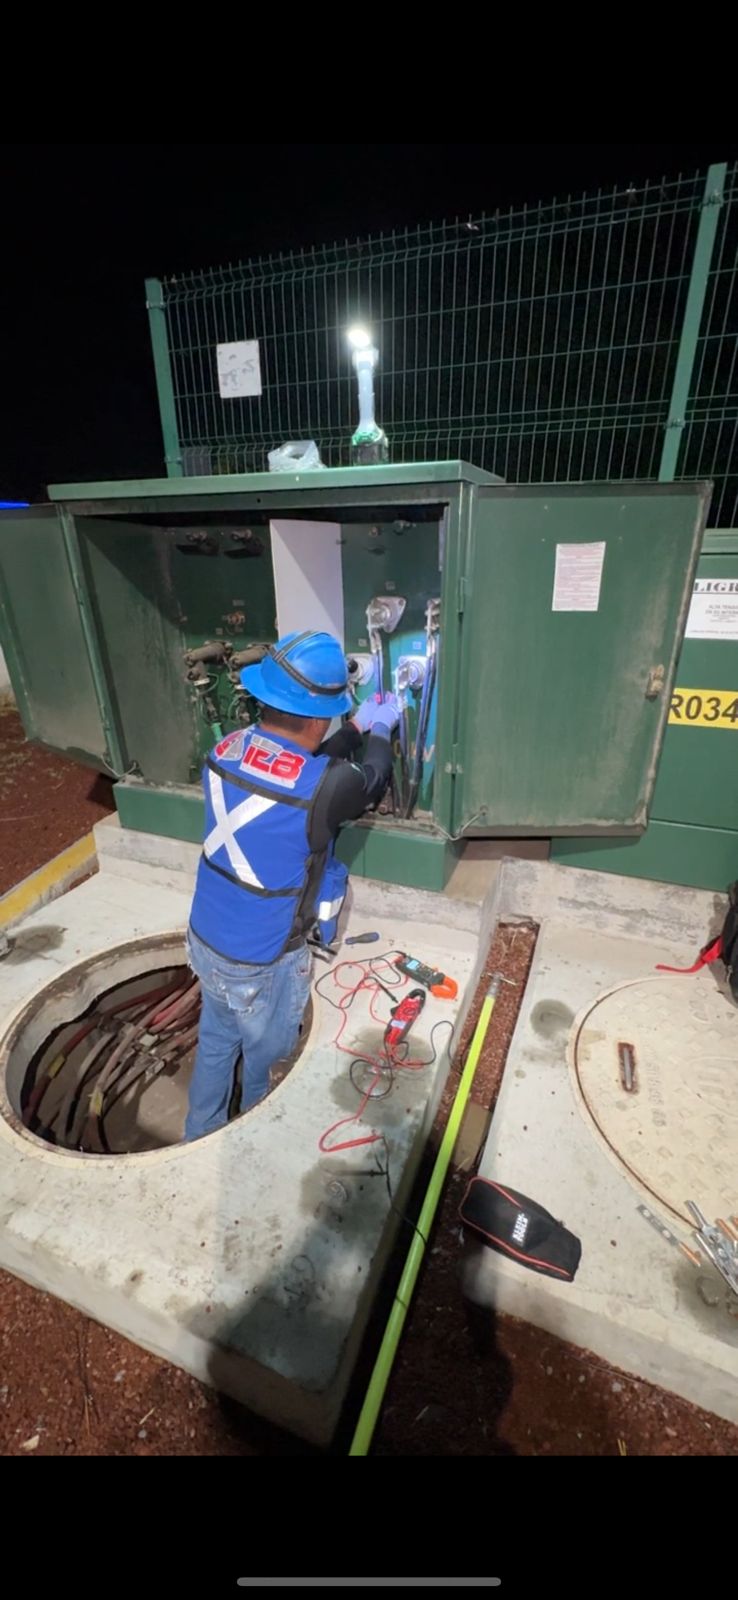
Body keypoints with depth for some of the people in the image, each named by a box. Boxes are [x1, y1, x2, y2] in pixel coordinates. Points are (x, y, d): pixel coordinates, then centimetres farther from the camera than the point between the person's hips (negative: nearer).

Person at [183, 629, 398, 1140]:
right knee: (267, 1065, 23)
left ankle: (199, 1138, 53)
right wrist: (381, 730, 13)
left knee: (216, 1044, 29)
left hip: (205, 941, 6)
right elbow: (371, 778, -7)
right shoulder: (320, 788, -31)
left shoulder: (226, 750, -11)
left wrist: (357, 728, 15)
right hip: (261, 965, -6)